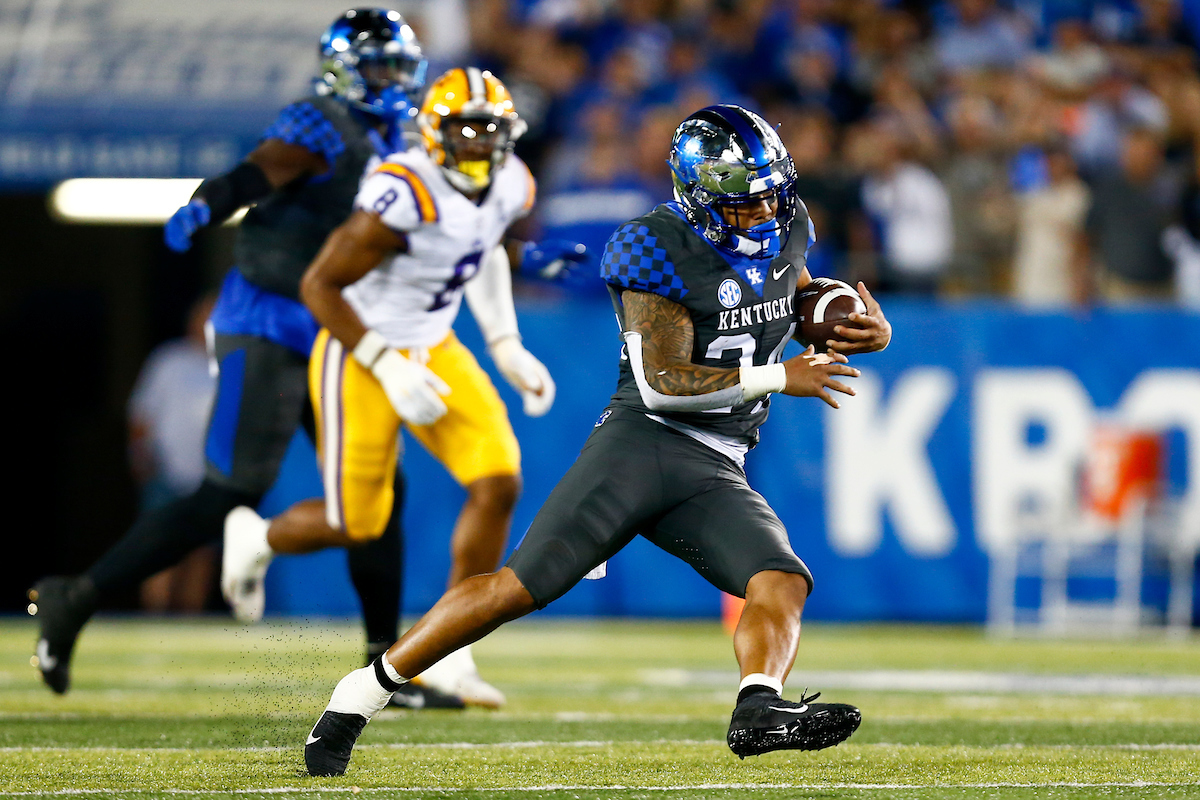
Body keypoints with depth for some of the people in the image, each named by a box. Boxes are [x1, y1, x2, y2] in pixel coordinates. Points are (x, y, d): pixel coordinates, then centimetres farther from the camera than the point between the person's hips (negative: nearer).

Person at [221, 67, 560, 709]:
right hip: (360, 355, -7)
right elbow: (319, 285, -23)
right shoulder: (405, 195, -29)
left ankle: (445, 654, 0)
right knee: (355, 527, 2)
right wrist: (389, 366, -27)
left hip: (435, 352, 7)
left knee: (499, 483, -11)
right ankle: (257, 538, 37)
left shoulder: (510, 187, -4)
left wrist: (507, 349, 11)